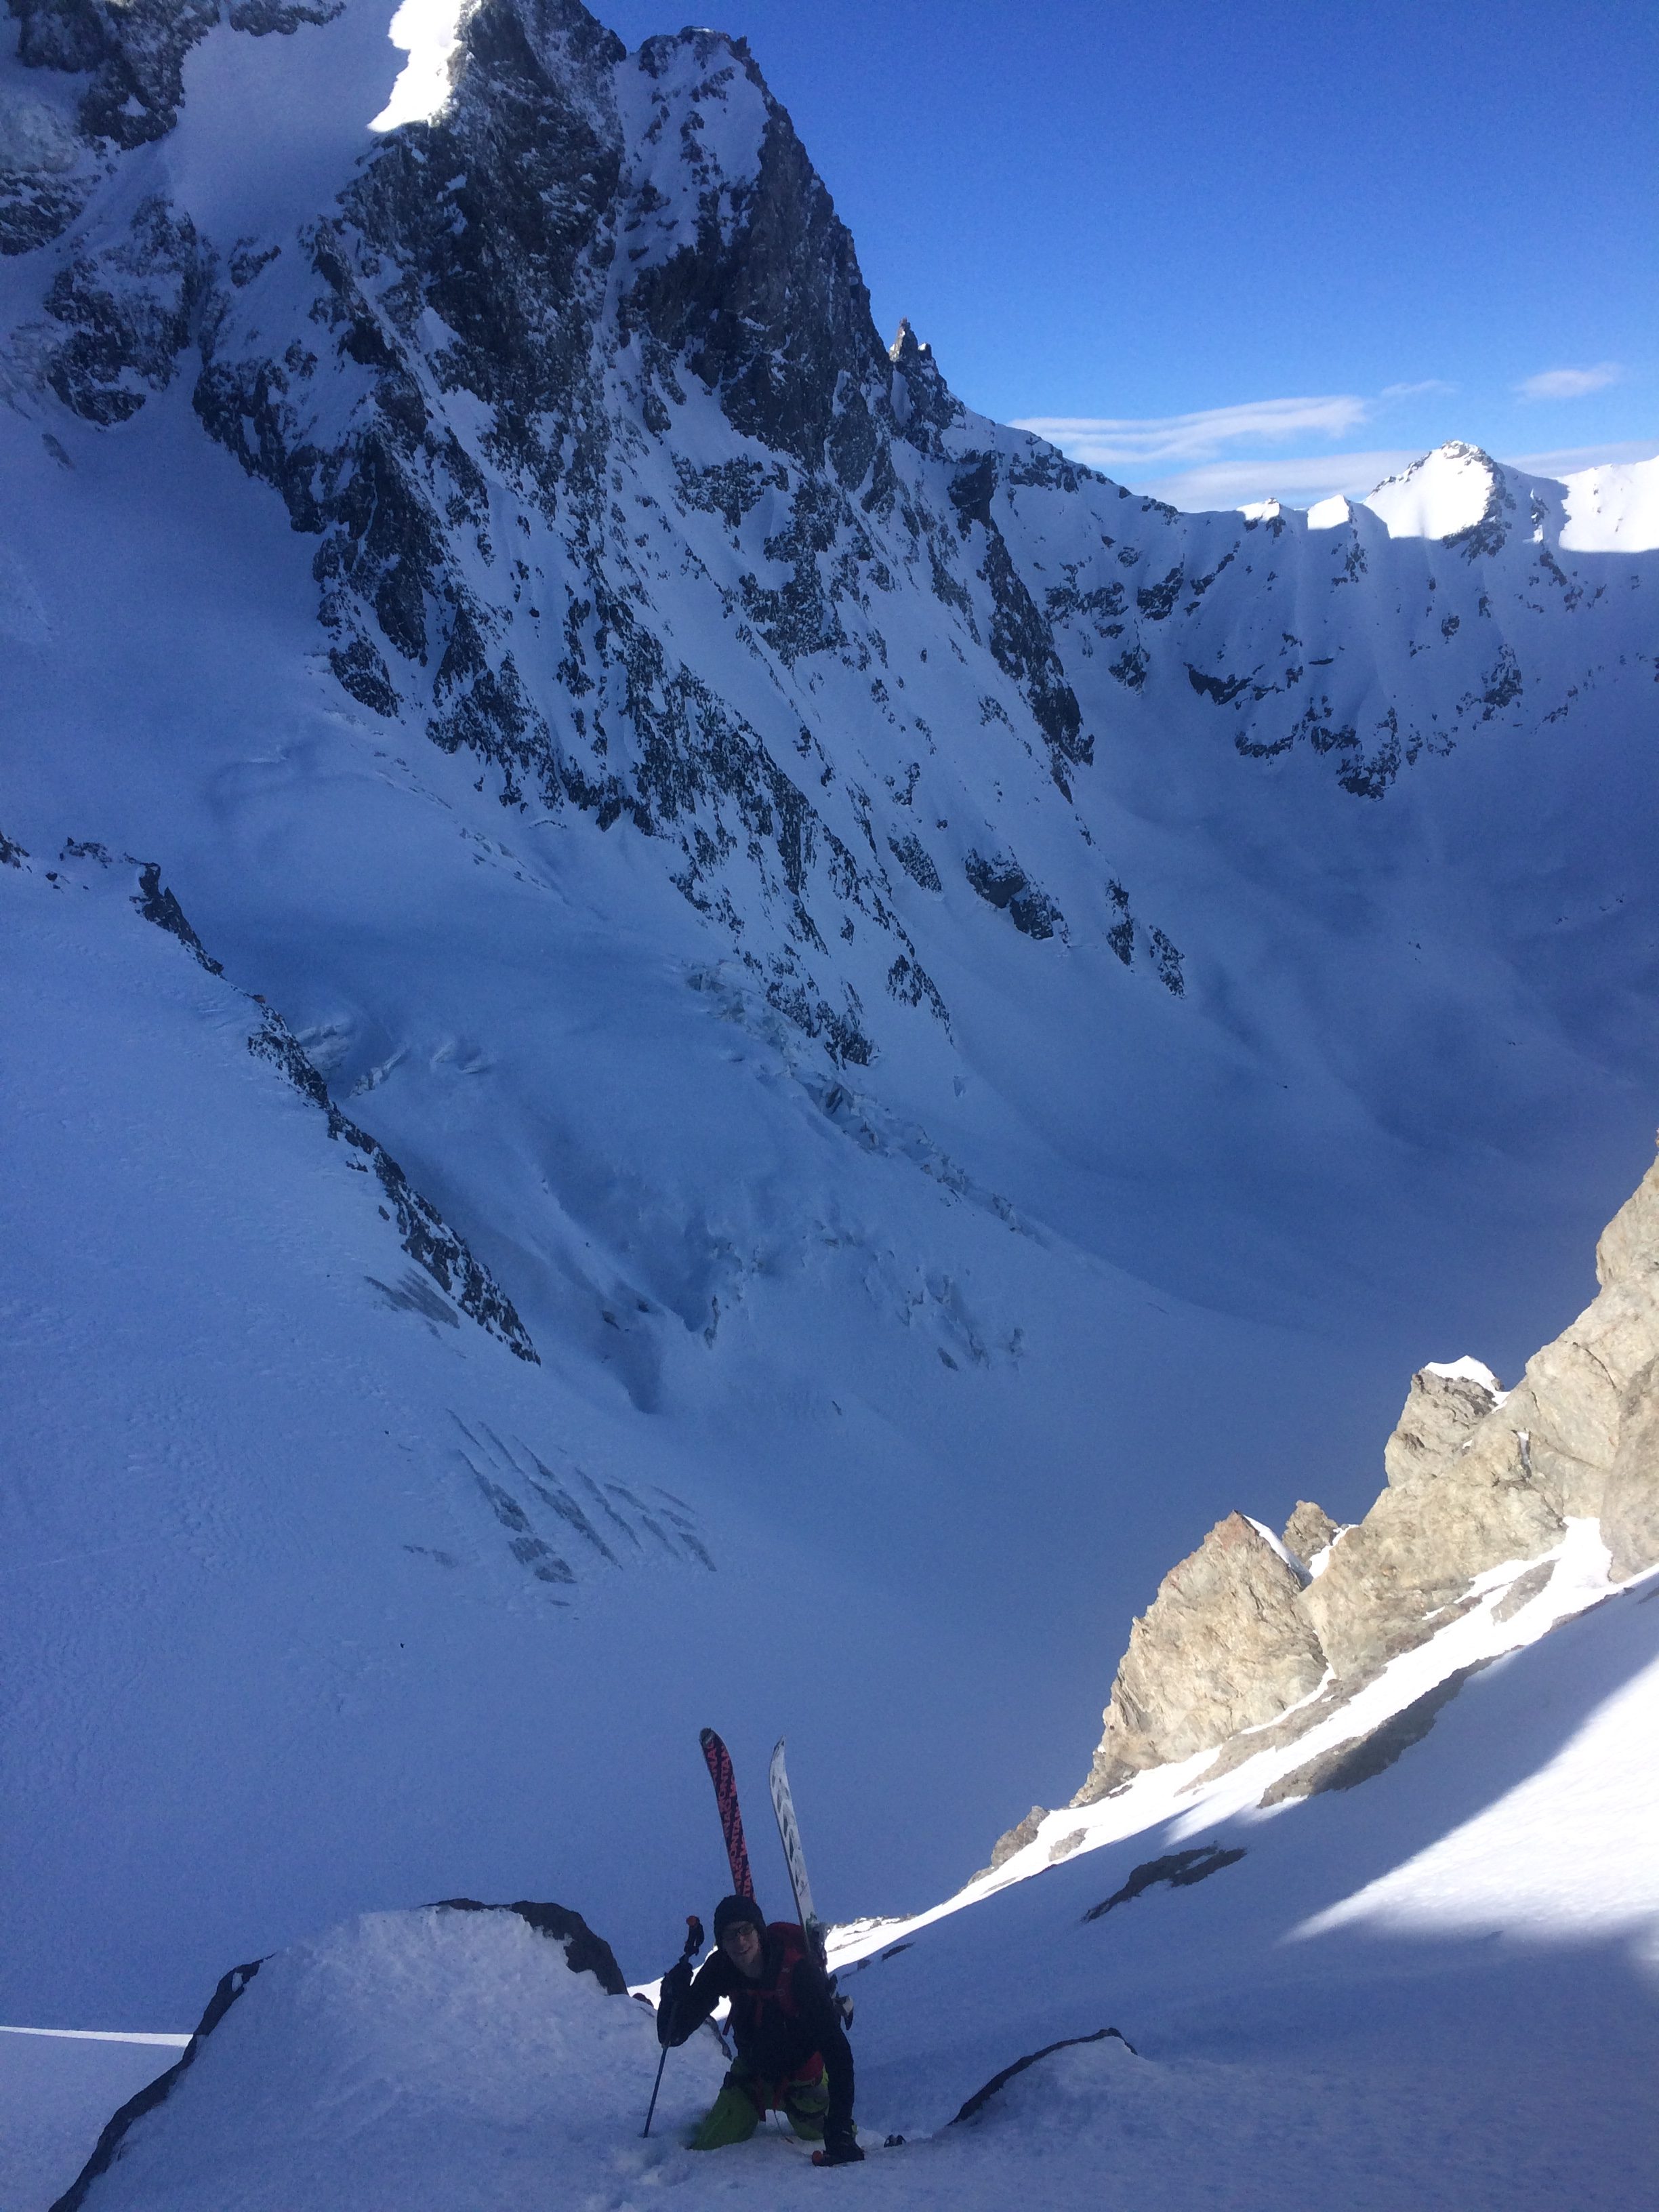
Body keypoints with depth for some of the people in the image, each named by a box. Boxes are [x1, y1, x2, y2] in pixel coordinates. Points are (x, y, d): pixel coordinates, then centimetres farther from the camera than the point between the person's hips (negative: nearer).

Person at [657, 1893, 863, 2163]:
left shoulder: (798, 1969, -35)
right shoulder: (720, 1969, -21)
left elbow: (836, 2049, -37)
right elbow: (673, 2035, -18)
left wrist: (840, 2128, -44)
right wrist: (674, 1997, -40)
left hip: (804, 2071, -3)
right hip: (753, 2068, 3)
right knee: (708, 2147, 2)